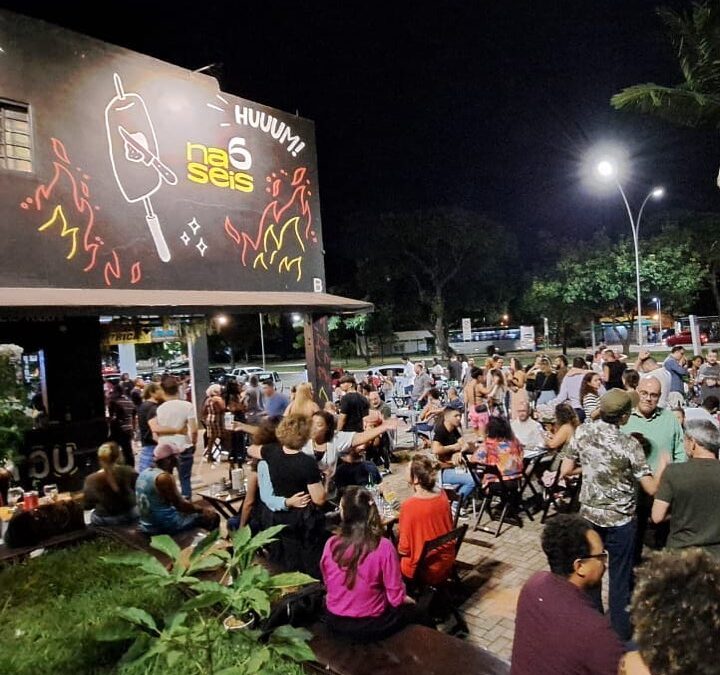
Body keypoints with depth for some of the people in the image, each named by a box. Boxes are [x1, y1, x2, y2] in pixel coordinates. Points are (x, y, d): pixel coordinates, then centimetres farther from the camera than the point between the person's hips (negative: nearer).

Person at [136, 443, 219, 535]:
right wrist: (202, 510, -4)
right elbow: (180, 505, -17)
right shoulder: (164, 477, -21)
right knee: (212, 516, -1)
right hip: (165, 525, -9)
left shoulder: (144, 473, 6)